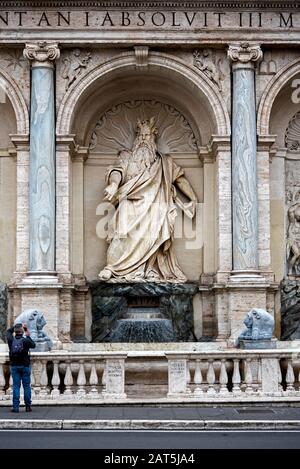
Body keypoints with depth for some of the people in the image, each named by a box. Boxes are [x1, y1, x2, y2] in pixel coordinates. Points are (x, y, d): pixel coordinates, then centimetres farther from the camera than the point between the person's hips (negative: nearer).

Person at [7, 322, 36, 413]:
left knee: (16, 386, 3)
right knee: (26, 386, 6)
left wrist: (16, 326, 16)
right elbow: (33, 345, 10)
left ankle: (15, 406, -2)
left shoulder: (11, 340, -6)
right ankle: (28, 406, 7)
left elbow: (9, 331, 14)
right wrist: (28, 336, 18)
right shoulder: (26, 340, -11)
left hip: (14, 366, 1)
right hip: (25, 365, -1)